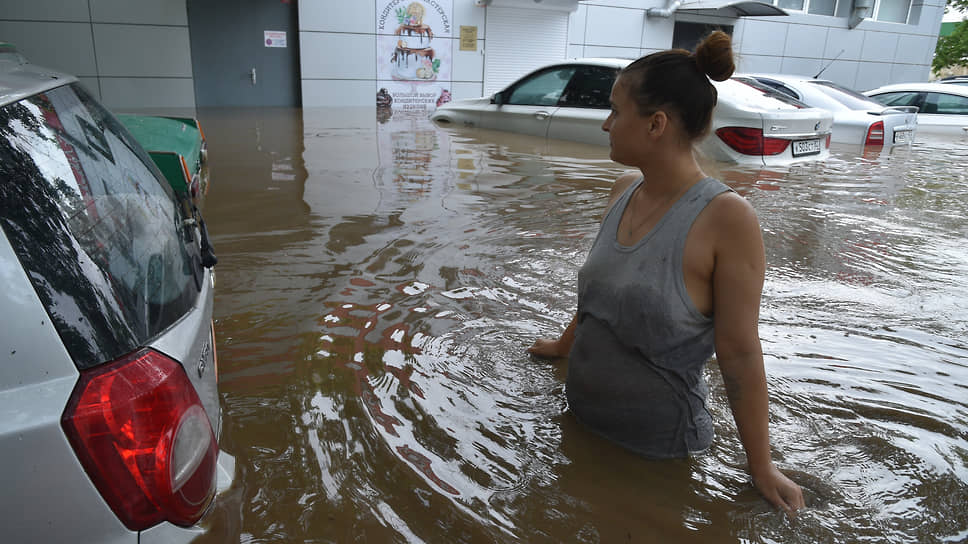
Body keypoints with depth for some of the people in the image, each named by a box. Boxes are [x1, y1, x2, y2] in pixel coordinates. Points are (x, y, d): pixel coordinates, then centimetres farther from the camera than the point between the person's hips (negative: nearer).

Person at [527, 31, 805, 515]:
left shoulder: (725, 217, -24)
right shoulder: (625, 190, -3)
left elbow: (739, 353, -20)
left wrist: (761, 467, -10)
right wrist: (563, 345, 25)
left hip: (656, 444, -6)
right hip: (581, 418, 7)